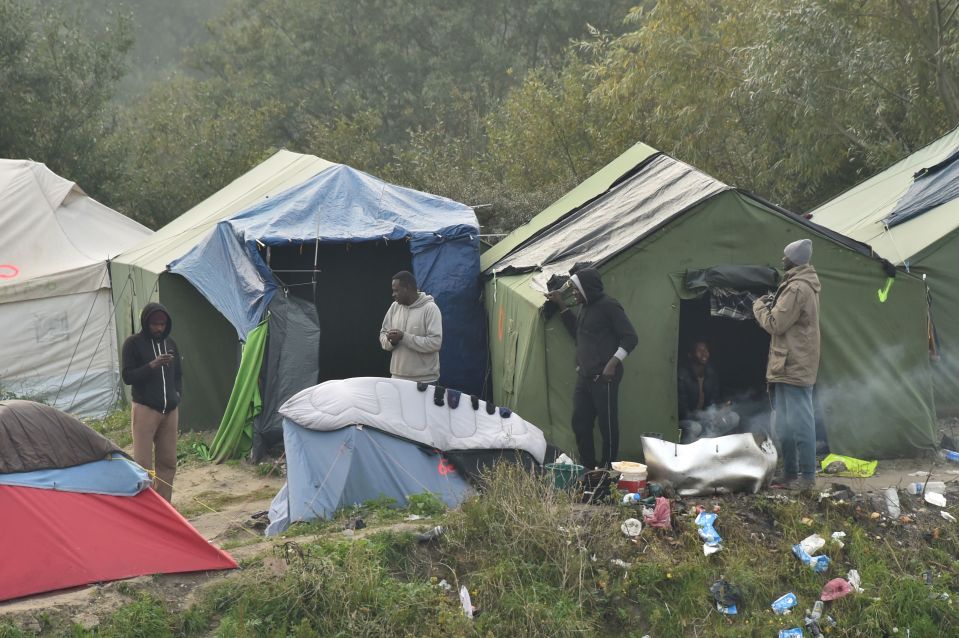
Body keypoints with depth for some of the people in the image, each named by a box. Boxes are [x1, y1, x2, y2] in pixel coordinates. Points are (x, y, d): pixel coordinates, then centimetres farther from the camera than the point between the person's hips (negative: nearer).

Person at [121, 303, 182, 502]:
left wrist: (177, 394, 6)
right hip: (145, 409, -6)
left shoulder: (170, 343, 14)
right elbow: (127, 377, -8)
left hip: (170, 410, 6)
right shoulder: (133, 343, -3)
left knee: (168, 462, 7)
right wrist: (152, 366, -20)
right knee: (143, 464, -9)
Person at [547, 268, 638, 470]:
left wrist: (613, 363, -21)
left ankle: (607, 469, 6)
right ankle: (587, 468, 22)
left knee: (607, 425, -2)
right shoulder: (585, 308, 15)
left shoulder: (608, 306, -12)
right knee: (580, 423, 11)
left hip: (604, 377, -9)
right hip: (584, 376, 9)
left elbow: (630, 338, -13)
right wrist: (562, 305, 22)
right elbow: (576, 332, 30)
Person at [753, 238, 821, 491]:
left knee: (799, 421, -7)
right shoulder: (806, 285, 16)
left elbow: (775, 324, -16)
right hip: (795, 364, 11)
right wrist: (774, 306, 7)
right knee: (786, 422, 13)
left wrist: (759, 307, 0)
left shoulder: (797, 289, -17)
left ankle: (807, 475, -4)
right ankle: (790, 473, 18)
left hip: (793, 366, -11)